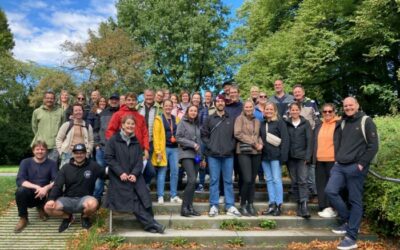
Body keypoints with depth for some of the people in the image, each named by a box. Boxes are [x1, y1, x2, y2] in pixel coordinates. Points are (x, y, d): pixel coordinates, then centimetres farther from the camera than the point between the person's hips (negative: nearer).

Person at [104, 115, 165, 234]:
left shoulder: (136, 142, 13)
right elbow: (108, 157, -6)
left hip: (135, 177, 4)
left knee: (144, 198, -12)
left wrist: (134, 173, -10)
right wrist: (121, 173, -14)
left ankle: (150, 224, -5)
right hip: (119, 178, -4)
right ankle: (151, 224, -9)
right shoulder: (114, 140, 1)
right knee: (134, 201, -11)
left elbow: (139, 160, 8)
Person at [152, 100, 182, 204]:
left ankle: (174, 196, 13)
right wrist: (158, 151, -13)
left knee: (175, 171, 4)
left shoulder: (176, 119, 15)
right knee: (162, 172, -2)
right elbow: (156, 135, -6)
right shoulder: (159, 119, 1)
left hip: (174, 148, 4)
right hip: (164, 148, -4)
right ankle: (160, 196, 5)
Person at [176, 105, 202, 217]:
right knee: (192, 180, -17)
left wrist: (201, 155, 11)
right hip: (186, 154, -6)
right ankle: (184, 208, -10)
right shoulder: (183, 123, 1)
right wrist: (192, 144, -11)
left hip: (196, 155, 6)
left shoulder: (197, 124, 18)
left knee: (193, 181, 4)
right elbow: (178, 138, -6)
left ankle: (190, 207, 10)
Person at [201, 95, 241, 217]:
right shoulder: (209, 119, 7)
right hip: (213, 155, -1)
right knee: (214, 180, 2)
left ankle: (230, 206, 11)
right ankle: (214, 206, 9)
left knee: (228, 181, 6)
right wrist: (210, 146, -6)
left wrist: (232, 146, -2)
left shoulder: (231, 120, 11)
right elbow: (204, 134, 4)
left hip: (228, 154, 1)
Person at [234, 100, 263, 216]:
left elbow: (259, 135, 18)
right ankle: (243, 205, 4)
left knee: (253, 180, 8)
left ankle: (250, 204, 18)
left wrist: (260, 144, -4)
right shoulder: (240, 118, 0)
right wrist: (253, 143, -11)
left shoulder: (257, 121, 16)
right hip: (244, 152, -5)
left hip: (256, 152, 5)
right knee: (247, 180, -12)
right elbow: (237, 134, -10)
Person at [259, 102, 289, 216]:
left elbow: (285, 139, -9)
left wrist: (283, 155, -15)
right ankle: (272, 204, 13)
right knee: (269, 180, 8)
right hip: (265, 155, 6)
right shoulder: (262, 123, 14)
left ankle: (279, 205, 2)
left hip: (275, 155, -6)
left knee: (276, 179, -5)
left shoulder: (280, 122, -3)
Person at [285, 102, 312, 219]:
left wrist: (307, 156, -9)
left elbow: (309, 140, -1)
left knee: (302, 181, -11)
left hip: (302, 156, -2)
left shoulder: (305, 123, 2)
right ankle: (299, 205, 15)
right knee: (294, 182, 6)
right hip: (290, 157, 2)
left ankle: (304, 206, -14)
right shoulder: (286, 124, 7)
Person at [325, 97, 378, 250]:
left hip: (356, 168, -6)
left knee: (355, 201, -1)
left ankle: (351, 237, 5)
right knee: (330, 191, -6)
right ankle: (348, 221, 14)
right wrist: (337, 159, 11)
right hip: (340, 166, 6)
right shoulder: (342, 123, 15)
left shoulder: (366, 121, -3)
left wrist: (362, 164, -13)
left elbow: (373, 146, -7)